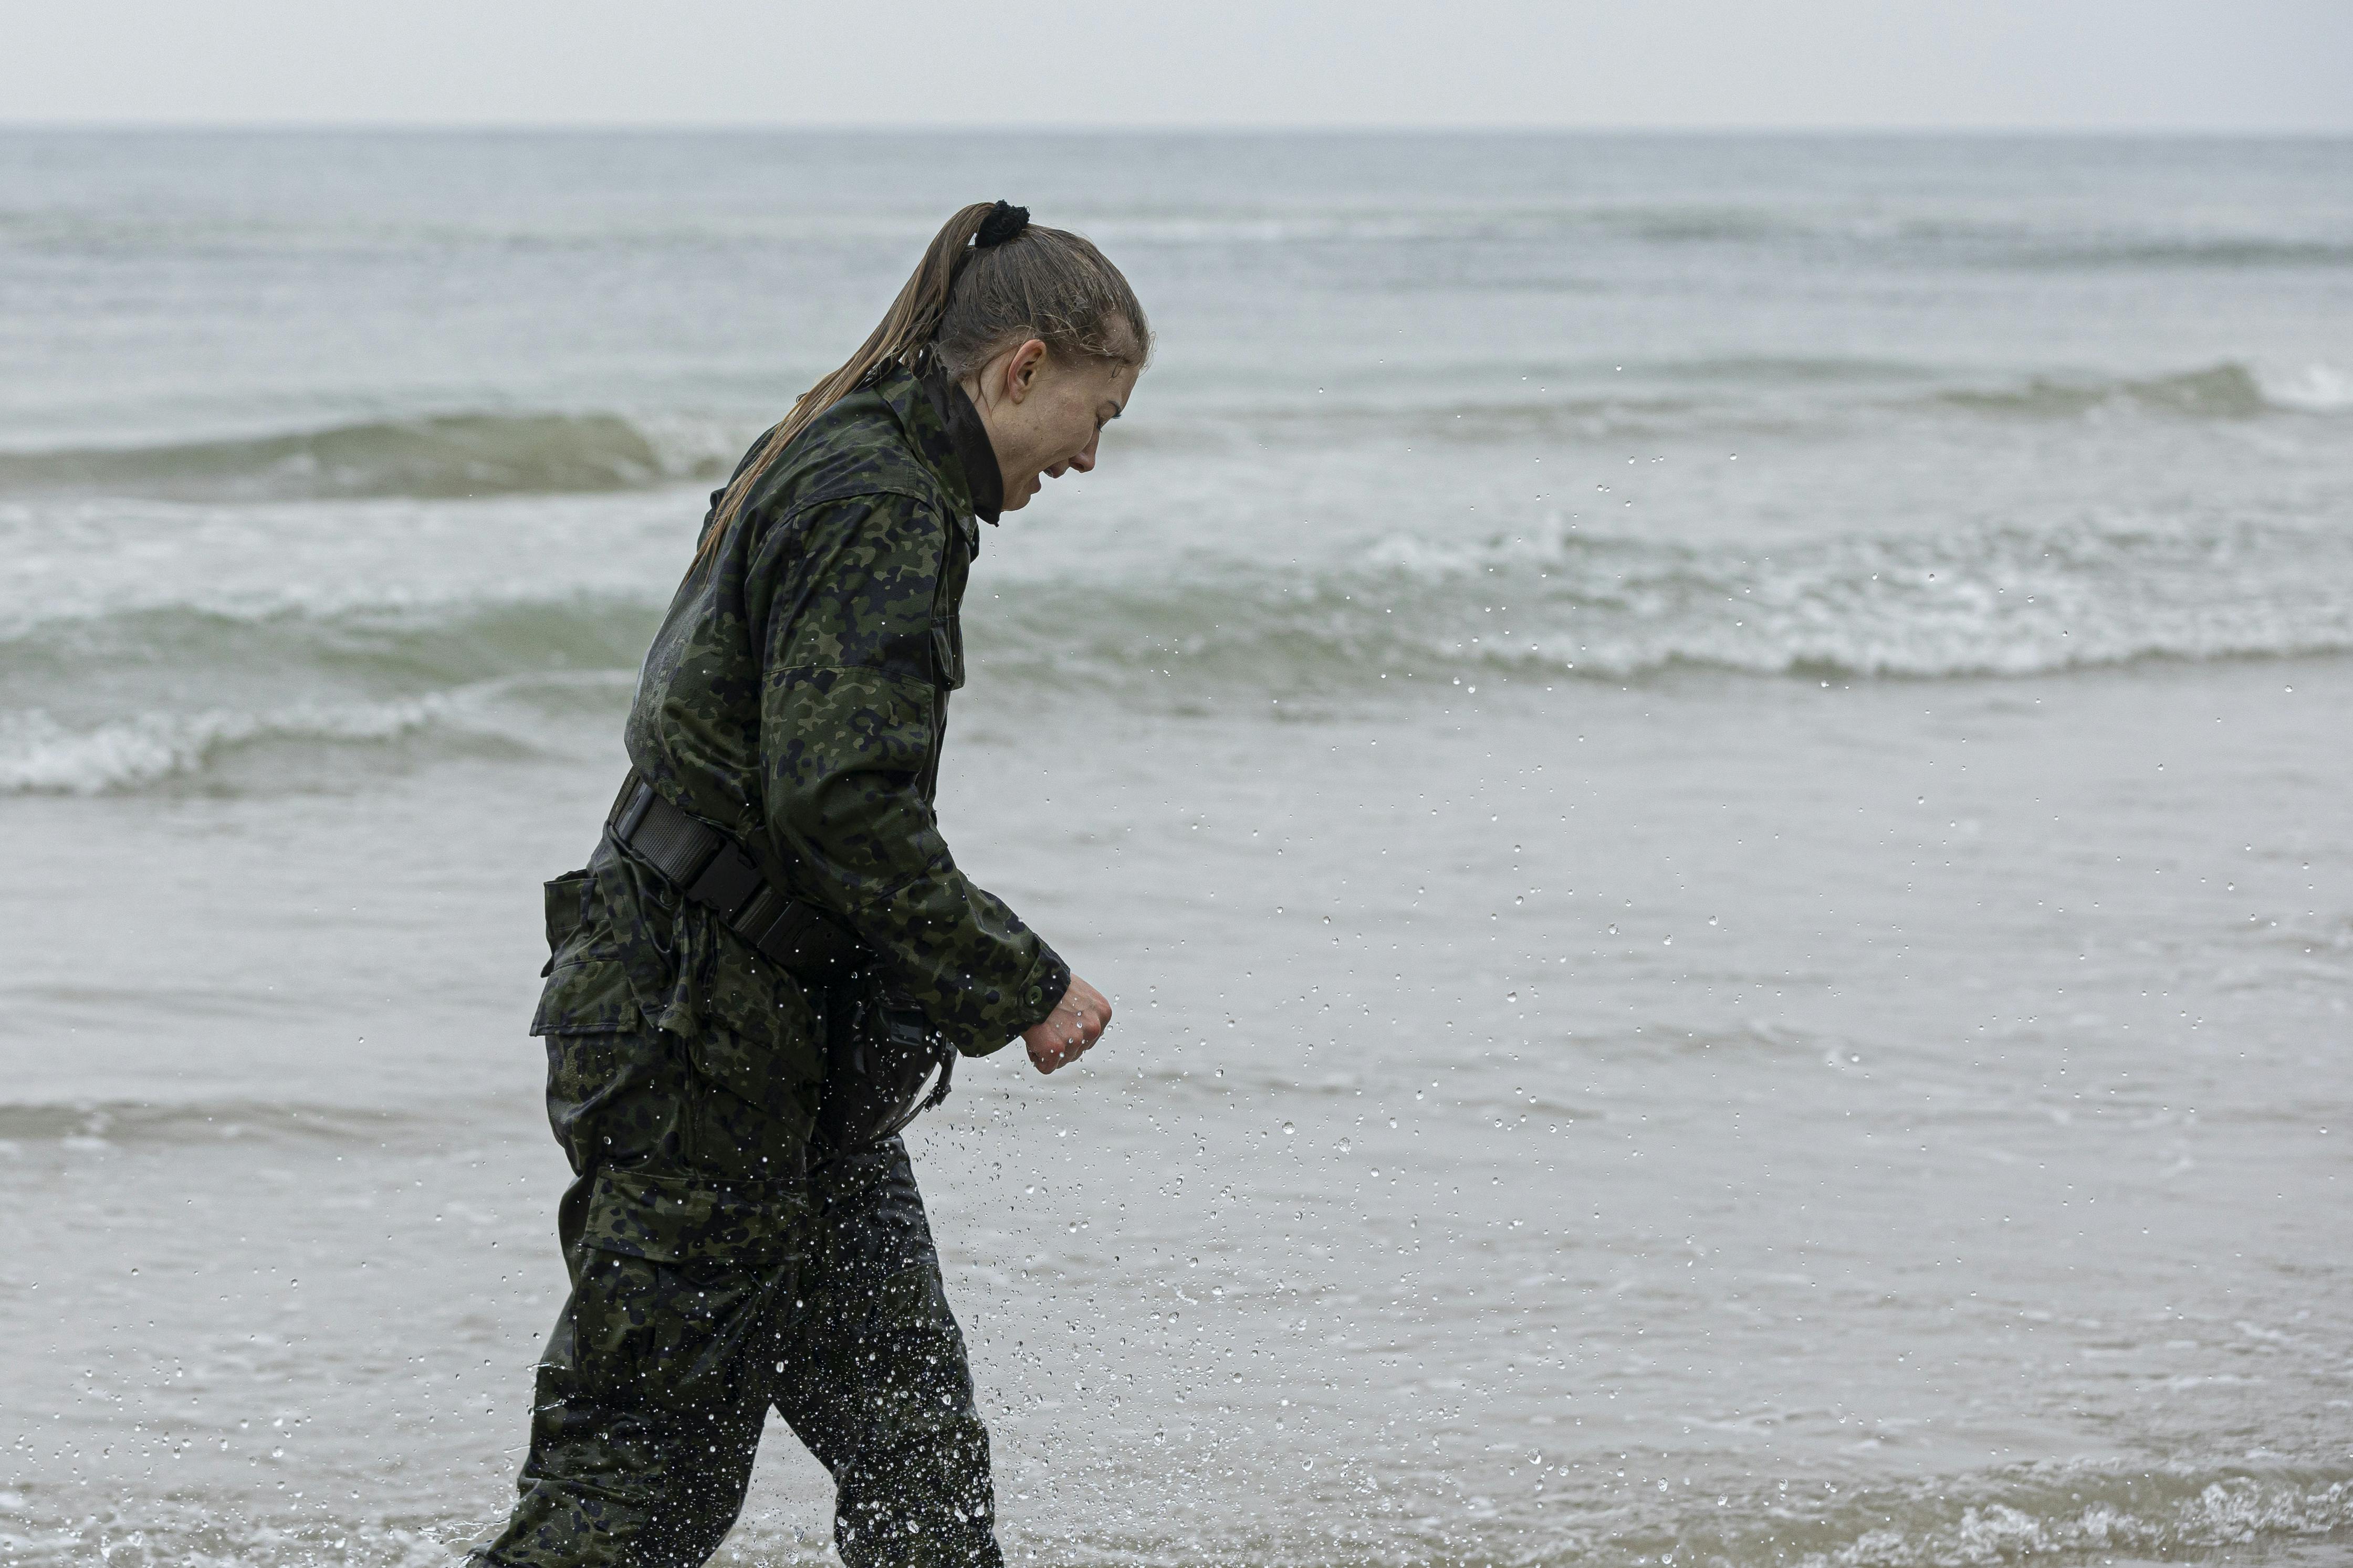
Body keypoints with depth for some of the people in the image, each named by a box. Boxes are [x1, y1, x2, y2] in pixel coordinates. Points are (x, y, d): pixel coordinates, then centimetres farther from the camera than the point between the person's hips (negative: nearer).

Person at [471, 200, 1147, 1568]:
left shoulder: (837, 468, 14)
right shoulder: (882, 509, -18)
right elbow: (844, 805, -26)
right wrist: (1020, 991, -17)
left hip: (802, 1062, 10)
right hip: (703, 1044, -10)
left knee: (918, 1446, 10)